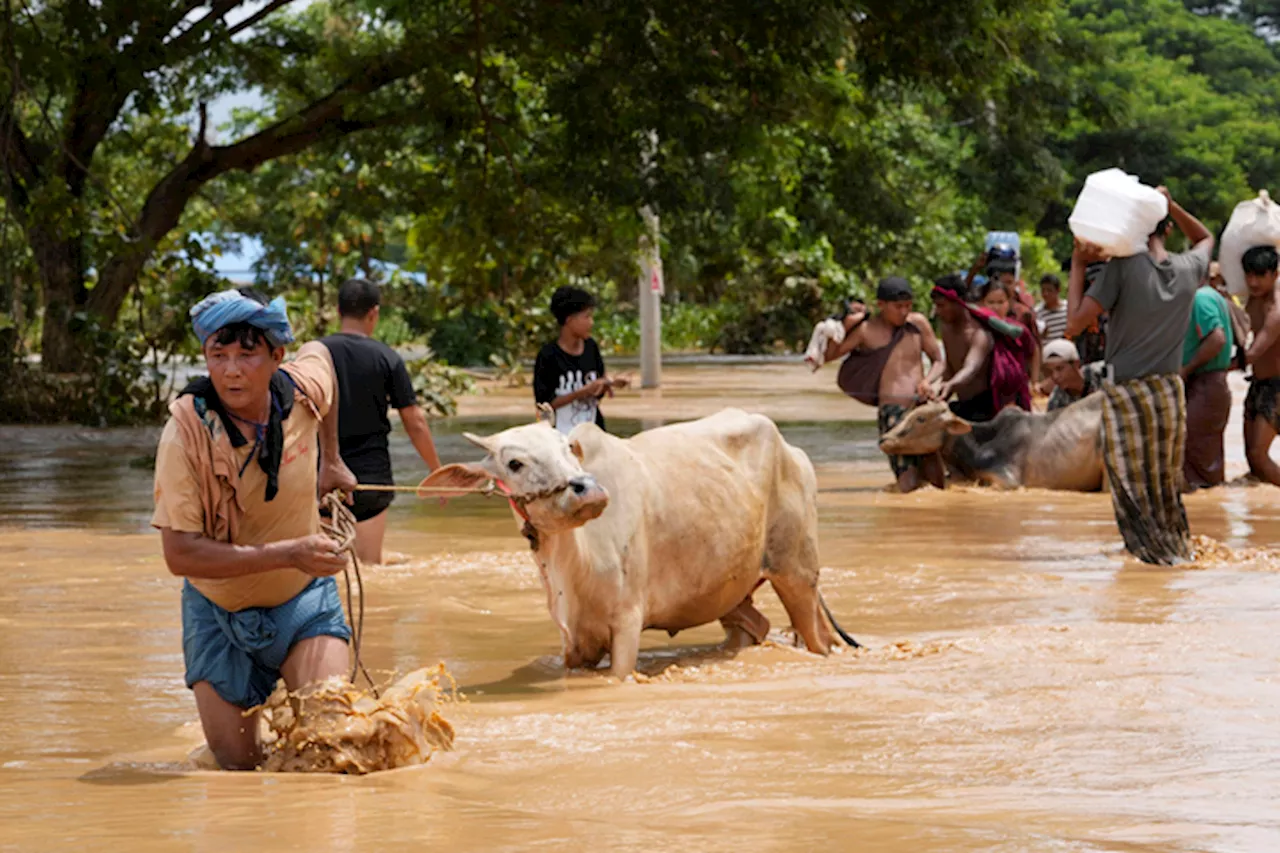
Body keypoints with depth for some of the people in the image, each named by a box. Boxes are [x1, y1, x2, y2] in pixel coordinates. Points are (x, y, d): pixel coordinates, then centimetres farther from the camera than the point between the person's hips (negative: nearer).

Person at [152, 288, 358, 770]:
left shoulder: (302, 390, -15)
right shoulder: (186, 432, -26)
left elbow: (321, 353, 13)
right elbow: (179, 554, -29)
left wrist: (330, 461, 15)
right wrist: (288, 554, -35)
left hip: (303, 602, 2)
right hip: (219, 616, -2)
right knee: (236, 767, 3)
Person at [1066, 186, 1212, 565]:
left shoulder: (1122, 267, -15)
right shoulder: (1188, 270, -1)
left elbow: (1075, 323, -17)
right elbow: (1205, 239, 25)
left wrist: (1078, 267, -8)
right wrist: (1170, 206, 11)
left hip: (1126, 393, -5)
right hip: (1170, 390, 5)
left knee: (1132, 481, 5)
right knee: (1166, 479, 18)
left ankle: (1158, 550, 4)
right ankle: (1178, 545, 27)